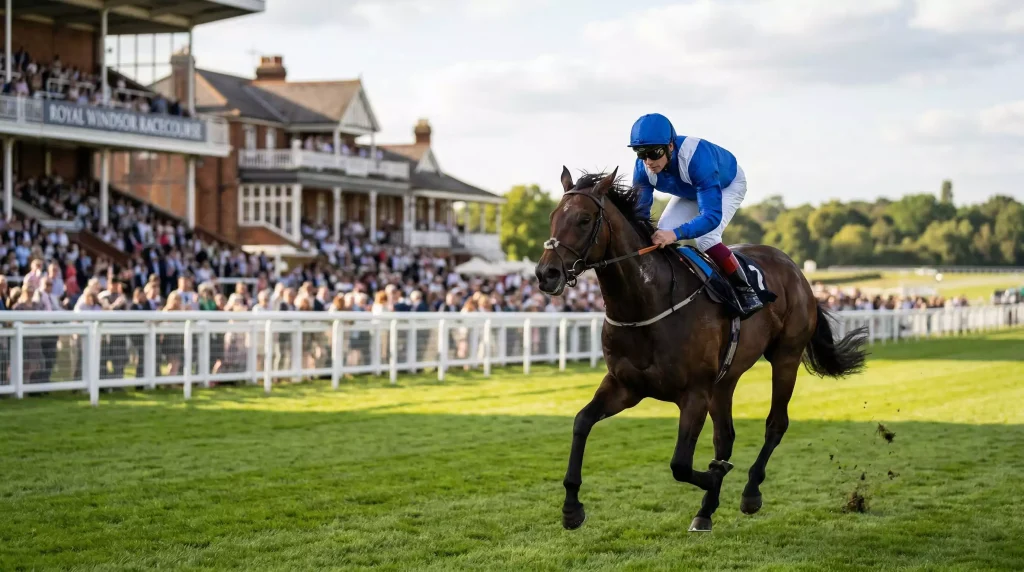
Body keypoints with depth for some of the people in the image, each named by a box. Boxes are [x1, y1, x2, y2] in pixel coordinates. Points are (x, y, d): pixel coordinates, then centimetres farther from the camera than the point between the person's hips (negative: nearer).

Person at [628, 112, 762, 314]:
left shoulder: (697, 158, -46)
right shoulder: (643, 168, -29)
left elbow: (712, 215, -50)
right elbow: (640, 209, -20)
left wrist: (675, 234, -65)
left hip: (728, 185, -6)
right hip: (691, 191, 6)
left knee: (706, 238, -28)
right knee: (662, 234, -13)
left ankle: (745, 289, -11)